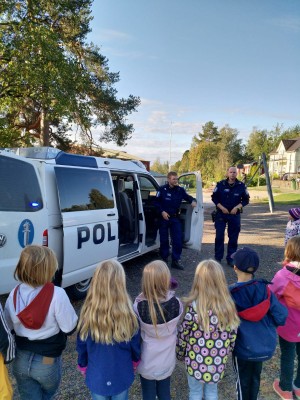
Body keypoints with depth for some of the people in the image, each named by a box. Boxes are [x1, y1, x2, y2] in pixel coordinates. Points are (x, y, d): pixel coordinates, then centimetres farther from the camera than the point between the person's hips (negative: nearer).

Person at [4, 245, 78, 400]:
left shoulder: (14, 294, -10)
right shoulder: (57, 294, -26)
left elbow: (8, 327, 2)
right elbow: (70, 328, -18)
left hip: (20, 360, 3)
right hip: (47, 362, -3)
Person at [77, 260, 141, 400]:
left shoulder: (88, 315, -25)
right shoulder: (128, 316, -26)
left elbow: (81, 347, -9)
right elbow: (136, 347, -9)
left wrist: (83, 367, 11)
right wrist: (135, 360, 13)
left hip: (96, 378, 1)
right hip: (122, 377, 0)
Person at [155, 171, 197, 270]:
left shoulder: (180, 190, 1)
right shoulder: (162, 189, -6)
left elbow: (187, 197, 4)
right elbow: (157, 202, -4)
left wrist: (193, 201, -18)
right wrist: (162, 212, -15)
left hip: (175, 218, 2)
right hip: (164, 218, -2)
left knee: (178, 239, -2)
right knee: (164, 239, 8)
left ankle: (175, 261, 9)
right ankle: (164, 259, 23)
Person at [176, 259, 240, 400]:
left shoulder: (194, 307, -26)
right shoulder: (228, 306, -15)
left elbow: (183, 334, -14)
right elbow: (233, 336, -3)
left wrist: (180, 353, 4)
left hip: (196, 361, -3)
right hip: (218, 362, 3)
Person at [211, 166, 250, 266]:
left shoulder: (241, 186, -1)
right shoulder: (220, 184, -2)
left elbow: (246, 200, 5)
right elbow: (214, 197, 2)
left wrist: (237, 207, -10)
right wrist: (221, 207, -10)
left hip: (235, 215, 1)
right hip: (221, 214, -1)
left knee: (233, 238, 5)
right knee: (219, 236, -3)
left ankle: (230, 259, 17)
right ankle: (218, 258, 10)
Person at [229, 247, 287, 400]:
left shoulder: (230, 294, -23)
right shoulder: (265, 289, -16)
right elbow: (281, 316, -13)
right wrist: (265, 323, 6)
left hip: (243, 347, -3)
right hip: (265, 345, 3)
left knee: (243, 379, 23)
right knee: (255, 376, 28)